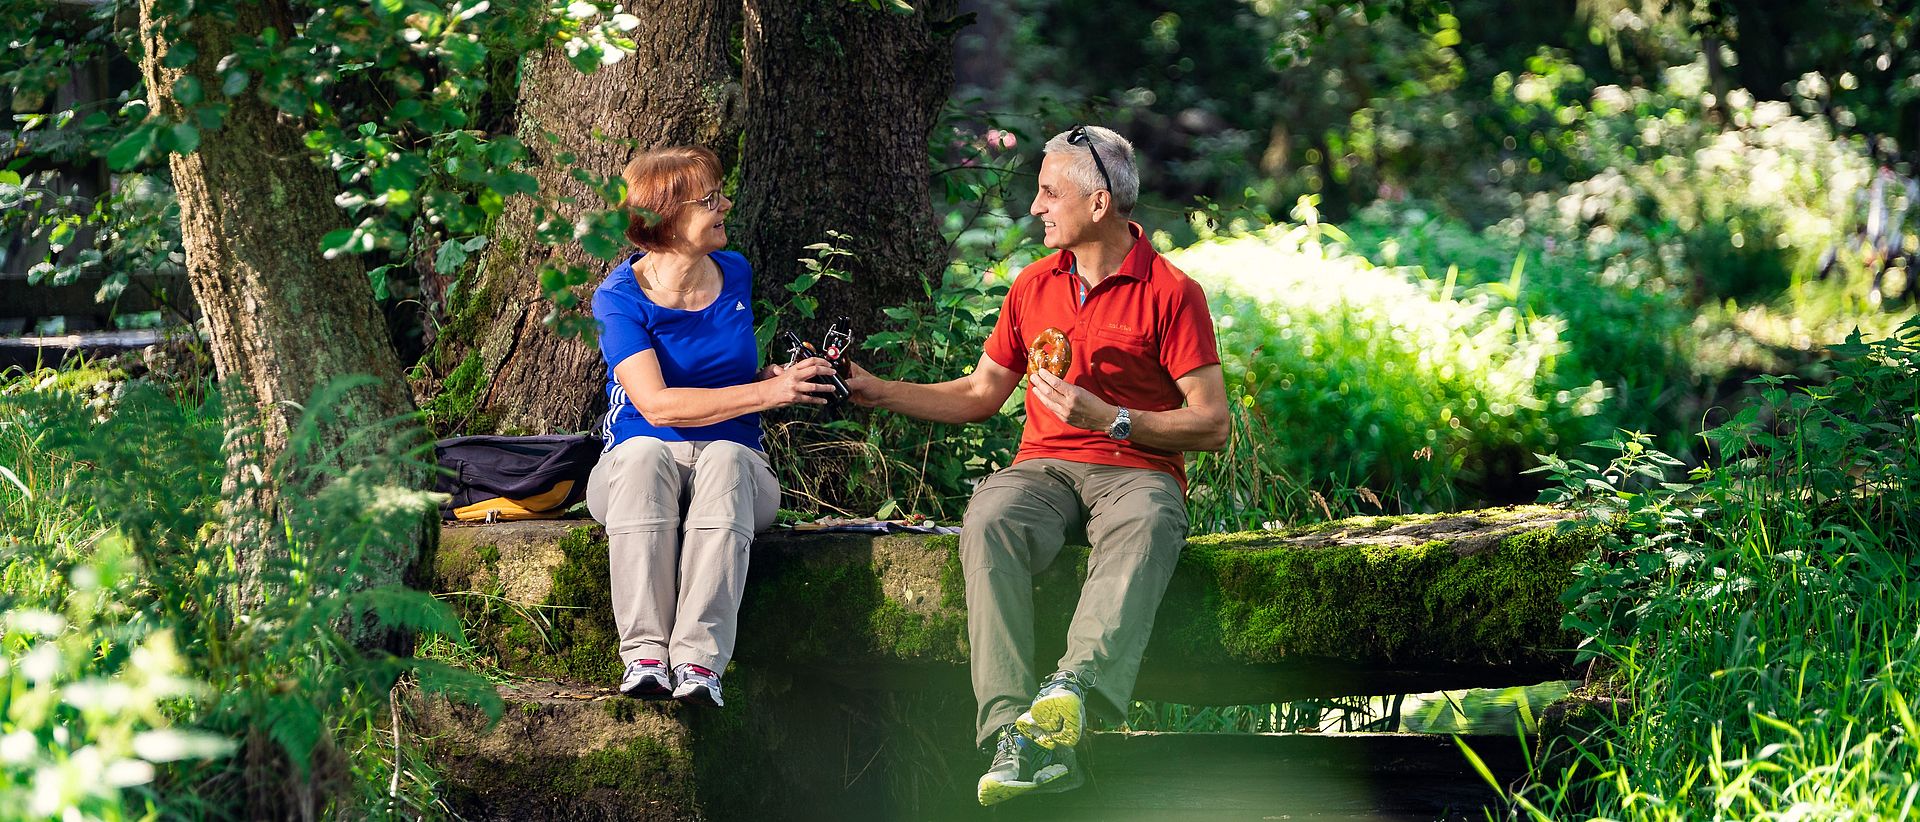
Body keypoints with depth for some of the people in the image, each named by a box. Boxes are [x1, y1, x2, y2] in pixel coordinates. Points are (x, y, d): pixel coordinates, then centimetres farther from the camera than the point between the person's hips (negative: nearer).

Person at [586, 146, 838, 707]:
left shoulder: (735, 275, 9)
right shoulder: (620, 298, -7)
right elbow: (656, 404, -19)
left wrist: (786, 378, 1)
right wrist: (766, 393, -24)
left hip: (734, 461, 3)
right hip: (637, 468, -3)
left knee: (725, 456, -35)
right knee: (643, 452, -39)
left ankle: (698, 660, -46)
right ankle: (644, 655, -44)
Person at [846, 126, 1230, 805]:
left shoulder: (1171, 292, 0)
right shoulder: (1034, 286, 17)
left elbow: (1212, 425, -4)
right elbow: (979, 395, 26)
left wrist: (1109, 418, -14)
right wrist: (879, 391, 18)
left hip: (1137, 469, -3)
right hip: (1043, 465, 3)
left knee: (1144, 527, -41)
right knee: (989, 520, -33)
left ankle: (1073, 687, -62)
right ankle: (1020, 738, -44)